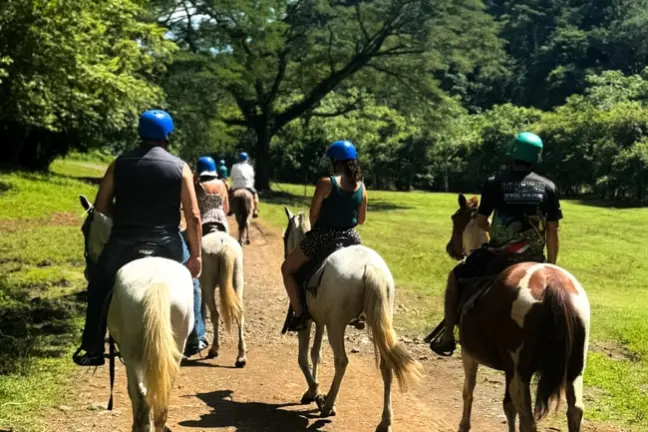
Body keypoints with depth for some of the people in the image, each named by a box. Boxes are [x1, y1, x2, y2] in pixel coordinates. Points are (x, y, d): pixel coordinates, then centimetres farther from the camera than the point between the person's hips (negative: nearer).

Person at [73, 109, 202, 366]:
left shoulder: (120, 163, 3)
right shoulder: (180, 168, -1)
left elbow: (101, 206, 3)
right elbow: (193, 216, -5)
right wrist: (196, 255, 0)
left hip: (123, 242, 1)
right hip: (166, 243, -1)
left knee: (99, 289, 20)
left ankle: (93, 349, 21)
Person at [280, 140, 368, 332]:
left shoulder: (326, 183, -14)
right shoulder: (361, 187, 0)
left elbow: (313, 215, -10)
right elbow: (361, 219, 7)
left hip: (322, 237, -4)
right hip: (351, 238, 5)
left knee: (287, 268, 15)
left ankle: (299, 314, 4)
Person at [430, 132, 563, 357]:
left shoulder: (495, 183, -3)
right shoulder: (548, 187, 3)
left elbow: (480, 222, 3)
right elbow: (553, 231, 3)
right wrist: (550, 267, 12)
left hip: (498, 257, -2)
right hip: (534, 260, 2)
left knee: (455, 277, 22)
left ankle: (447, 337, 17)